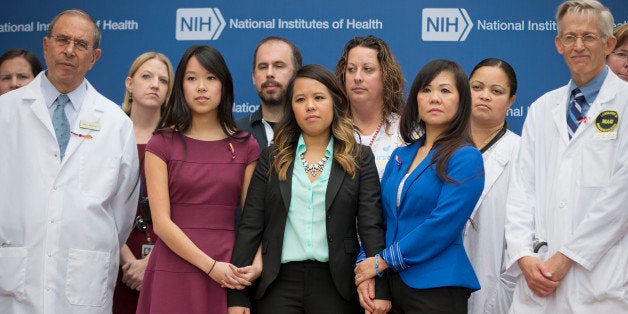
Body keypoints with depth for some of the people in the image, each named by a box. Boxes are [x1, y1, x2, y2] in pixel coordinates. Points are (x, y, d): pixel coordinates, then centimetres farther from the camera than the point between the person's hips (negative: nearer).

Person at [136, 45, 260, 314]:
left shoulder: (245, 147, 7)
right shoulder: (162, 144, 2)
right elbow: (161, 222, -6)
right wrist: (210, 265, -14)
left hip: (229, 276, 2)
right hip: (175, 273, -1)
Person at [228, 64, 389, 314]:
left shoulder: (360, 159, 4)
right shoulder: (272, 158, 7)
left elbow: (371, 227, -3)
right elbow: (250, 227, 3)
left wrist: (380, 289, -15)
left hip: (336, 284, -1)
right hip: (279, 283, 1)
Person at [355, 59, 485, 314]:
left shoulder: (466, 159, -8)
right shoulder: (400, 156, 11)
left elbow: (443, 225, -17)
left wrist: (383, 260, -13)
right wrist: (366, 265, -6)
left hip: (437, 290, -5)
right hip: (391, 284, 6)